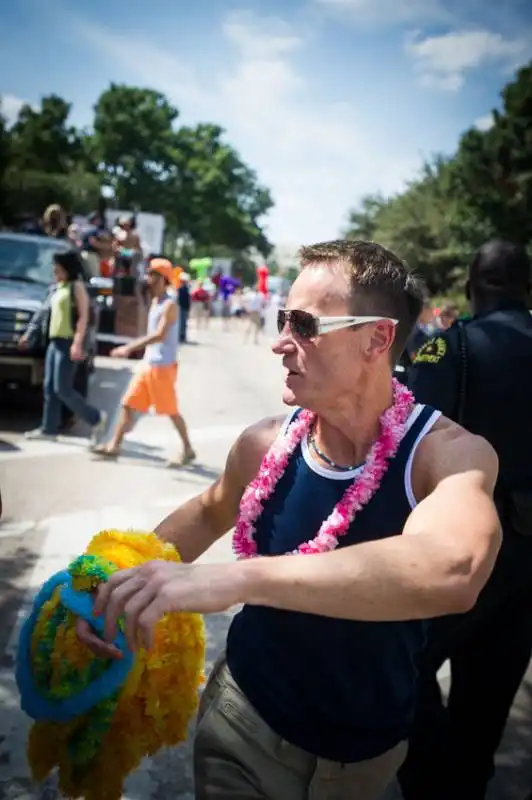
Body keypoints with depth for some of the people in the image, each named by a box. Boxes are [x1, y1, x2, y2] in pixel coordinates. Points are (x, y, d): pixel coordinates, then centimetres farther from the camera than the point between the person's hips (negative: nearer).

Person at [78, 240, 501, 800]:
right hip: (243, 714, 1)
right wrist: (123, 588, -5)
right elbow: (210, 512, 8)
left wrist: (232, 578, -53)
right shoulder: (264, 444, -14)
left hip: (365, 745, 0)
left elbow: (451, 572, -47)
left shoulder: (451, 455, -25)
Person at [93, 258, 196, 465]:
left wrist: (129, 347, -29)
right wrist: (130, 348, 15)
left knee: (171, 411, 1)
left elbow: (160, 335, -26)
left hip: (163, 366, -8)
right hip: (148, 364, 9)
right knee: (128, 404, 5)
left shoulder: (169, 305, -15)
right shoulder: (155, 302, 13)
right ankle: (114, 446, 10)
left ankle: (188, 450, 14)